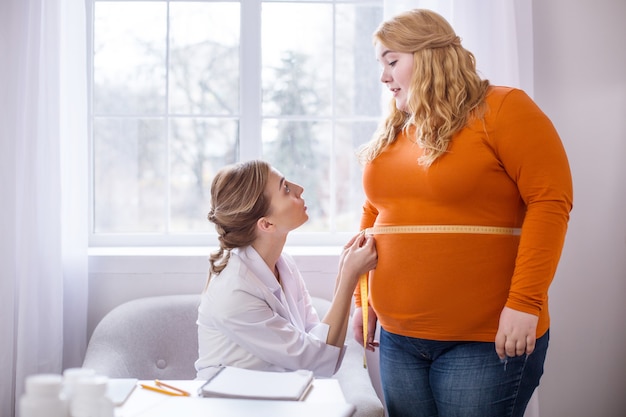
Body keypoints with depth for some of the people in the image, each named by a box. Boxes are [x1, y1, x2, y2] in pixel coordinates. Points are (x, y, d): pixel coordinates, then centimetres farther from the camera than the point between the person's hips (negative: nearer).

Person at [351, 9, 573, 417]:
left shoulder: (502, 109, -5)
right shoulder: (391, 133, 13)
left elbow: (550, 201, -13)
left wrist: (526, 302, -19)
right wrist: (363, 300, 16)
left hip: (487, 338, -5)